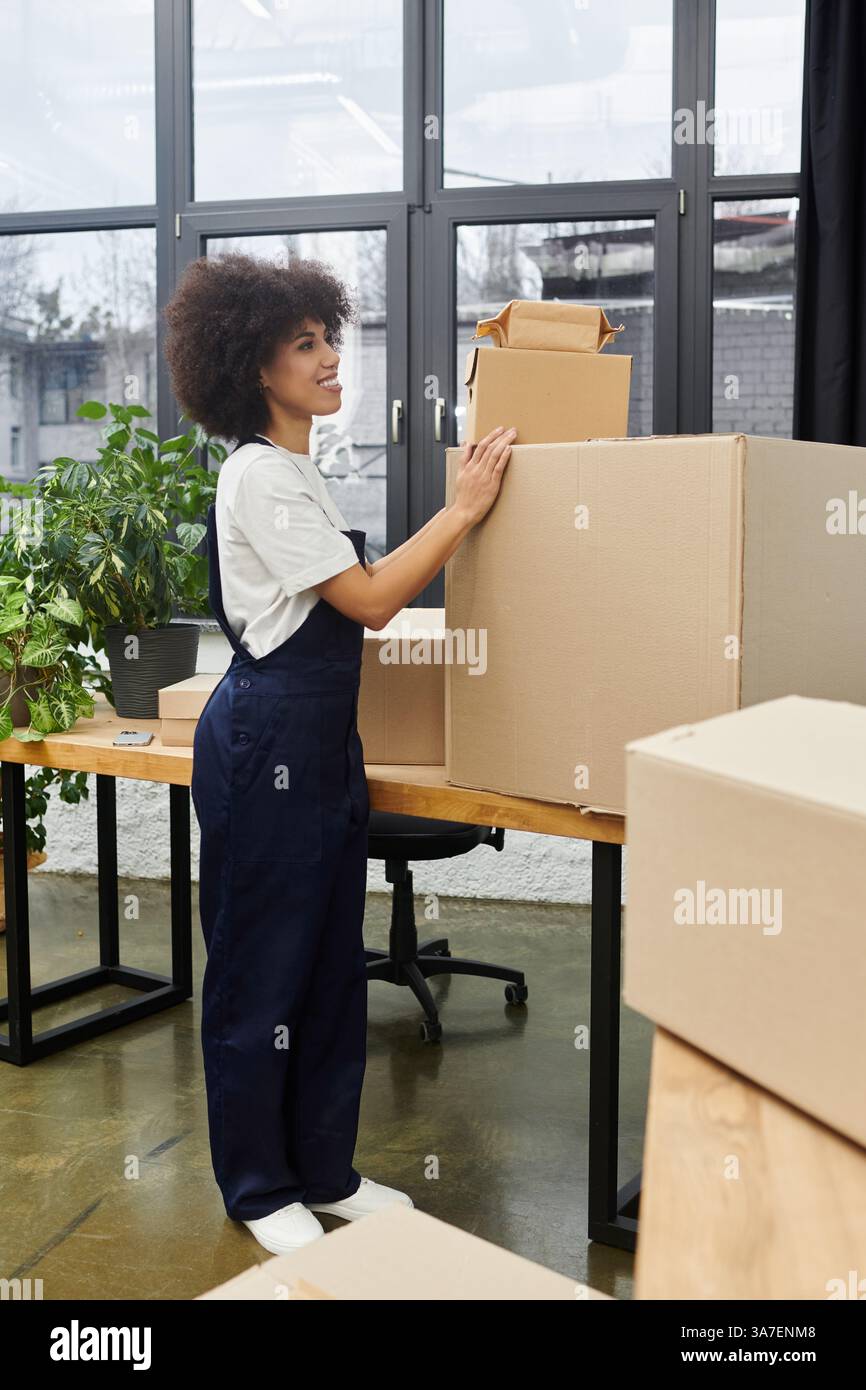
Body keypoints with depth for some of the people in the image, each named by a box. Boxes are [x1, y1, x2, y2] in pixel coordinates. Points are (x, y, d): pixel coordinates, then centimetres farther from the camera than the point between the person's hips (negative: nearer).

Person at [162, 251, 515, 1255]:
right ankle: (258, 1191, 20)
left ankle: (325, 1171, 29)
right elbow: (370, 599, -18)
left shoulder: (297, 470, 16)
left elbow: (355, 597, 18)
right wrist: (464, 510, -12)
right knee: (262, 968, 3)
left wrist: (462, 513, 15)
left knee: (333, 962, 15)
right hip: (267, 740, -10)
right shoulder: (260, 475, -15)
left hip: (322, 739, 10)